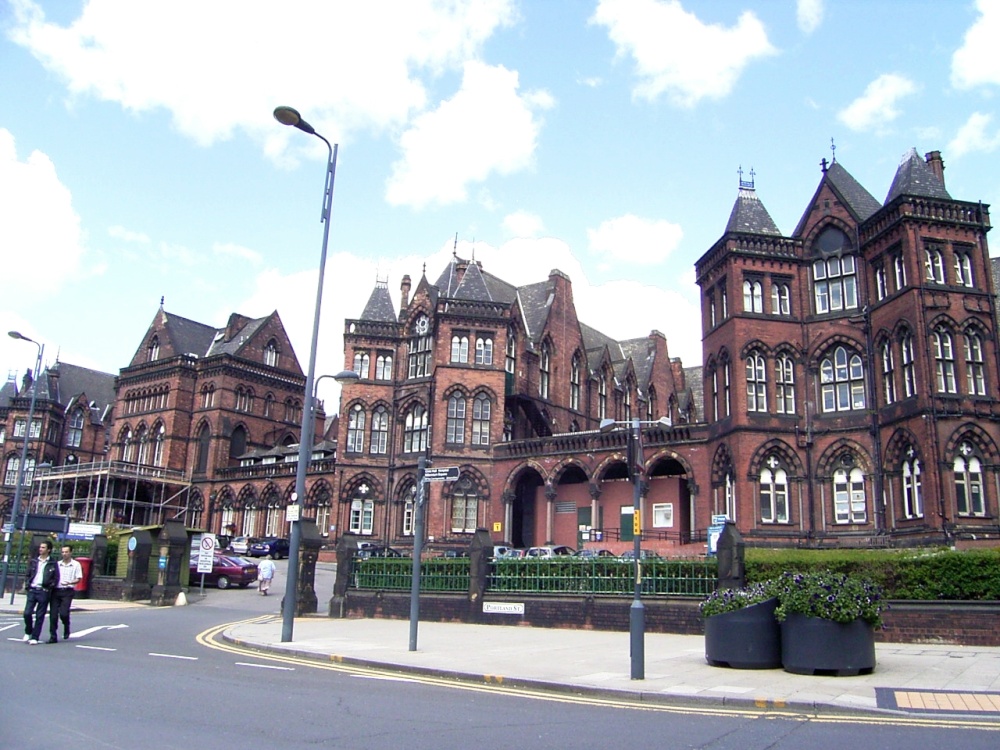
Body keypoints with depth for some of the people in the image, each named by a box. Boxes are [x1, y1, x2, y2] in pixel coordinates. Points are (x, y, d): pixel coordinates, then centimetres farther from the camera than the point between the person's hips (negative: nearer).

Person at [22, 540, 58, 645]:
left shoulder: (52, 564, 2)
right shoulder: (34, 561, 11)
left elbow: (56, 578, 3)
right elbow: (28, 575, 16)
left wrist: (50, 587, -10)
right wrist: (27, 586, 2)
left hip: (44, 592, -3)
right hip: (32, 590, 3)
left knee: (39, 616, 0)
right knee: (27, 613, -3)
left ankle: (34, 637, 9)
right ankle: (28, 632, 22)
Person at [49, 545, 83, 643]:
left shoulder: (76, 564, 6)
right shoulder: (57, 564, 15)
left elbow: (79, 579, 1)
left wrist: (70, 583, -16)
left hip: (68, 591, -3)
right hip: (56, 591, 3)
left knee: (63, 613, -14)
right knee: (53, 614, -1)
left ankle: (66, 628, 16)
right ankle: (53, 636, 7)